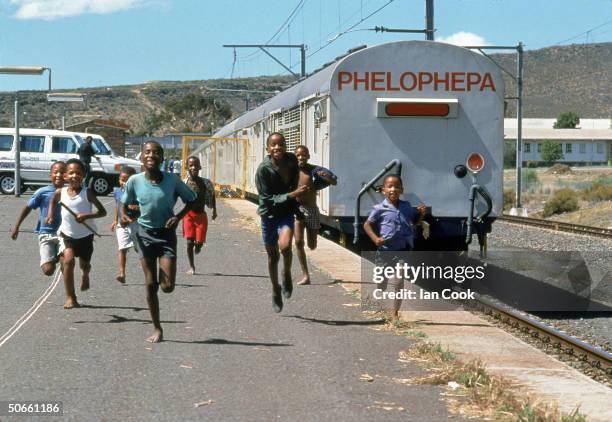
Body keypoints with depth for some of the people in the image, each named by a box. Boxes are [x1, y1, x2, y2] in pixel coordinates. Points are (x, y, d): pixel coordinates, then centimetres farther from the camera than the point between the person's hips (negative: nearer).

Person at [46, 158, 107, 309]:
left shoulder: (87, 193, -14)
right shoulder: (60, 192, -7)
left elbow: (102, 211, -12)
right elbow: (53, 201, 18)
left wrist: (87, 216, -27)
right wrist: (50, 215, 2)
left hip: (85, 235, 0)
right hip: (67, 234, 0)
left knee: (84, 264, 14)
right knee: (68, 260, -22)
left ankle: (85, 275, 55)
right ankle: (70, 297, -17)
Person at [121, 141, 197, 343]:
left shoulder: (173, 180, -11)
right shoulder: (135, 181, -8)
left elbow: (191, 200, 2)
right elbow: (125, 203, 8)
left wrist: (178, 217, -13)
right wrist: (124, 216, -13)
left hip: (166, 233, -1)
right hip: (144, 233, 1)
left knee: (167, 286, -9)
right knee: (150, 284, 0)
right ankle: (157, 328, 13)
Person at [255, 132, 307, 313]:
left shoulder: (291, 160, -7)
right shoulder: (263, 169, -21)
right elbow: (267, 199, -21)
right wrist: (292, 194, -31)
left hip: (287, 212, 1)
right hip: (269, 213, -1)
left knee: (285, 245, -26)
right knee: (273, 257, 11)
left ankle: (287, 275, 4)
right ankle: (276, 292, 32)